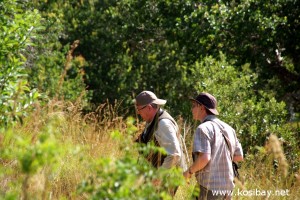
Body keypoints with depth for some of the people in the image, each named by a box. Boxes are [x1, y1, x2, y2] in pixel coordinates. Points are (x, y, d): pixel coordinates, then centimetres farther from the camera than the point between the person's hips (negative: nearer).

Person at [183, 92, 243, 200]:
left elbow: (204, 158, -24)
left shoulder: (204, 128, -12)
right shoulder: (227, 128, 12)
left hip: (210, 187, -8)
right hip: (227, 186, 8)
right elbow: (239, 157, 17)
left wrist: (189, 171, -7)